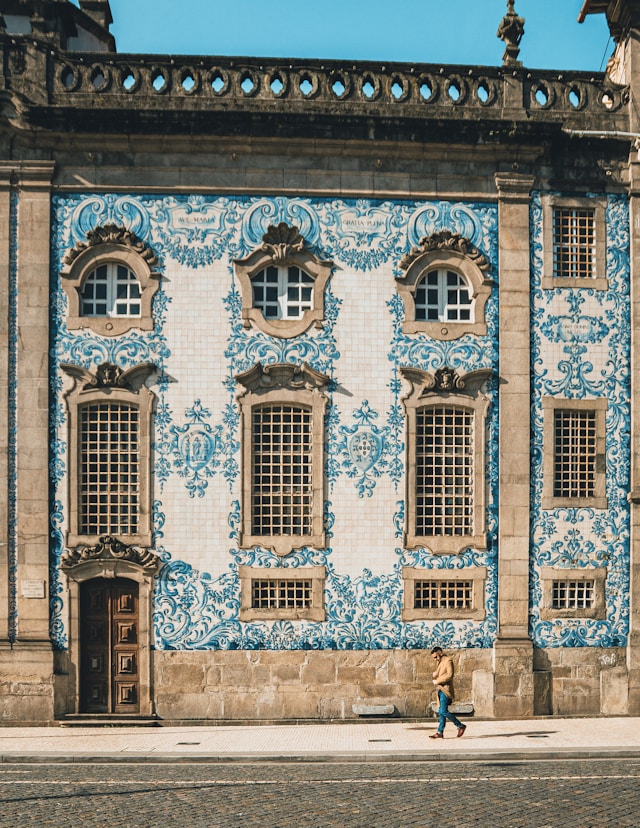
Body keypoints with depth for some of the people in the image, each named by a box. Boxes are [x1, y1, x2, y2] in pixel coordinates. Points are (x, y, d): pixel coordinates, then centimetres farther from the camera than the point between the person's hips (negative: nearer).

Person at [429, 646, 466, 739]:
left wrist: (437, 681, -16)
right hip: (440, 690, 9)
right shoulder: (439, 662, 18)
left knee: (443, 711, -13)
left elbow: (450, 675, -21)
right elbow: (435, 674, 23)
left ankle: (460, 726, -3)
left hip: (446, 690, -9)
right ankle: (440, 732, 9)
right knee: (441, 712, 8)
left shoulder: (448, 661, -11)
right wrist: (435, 673, -1)